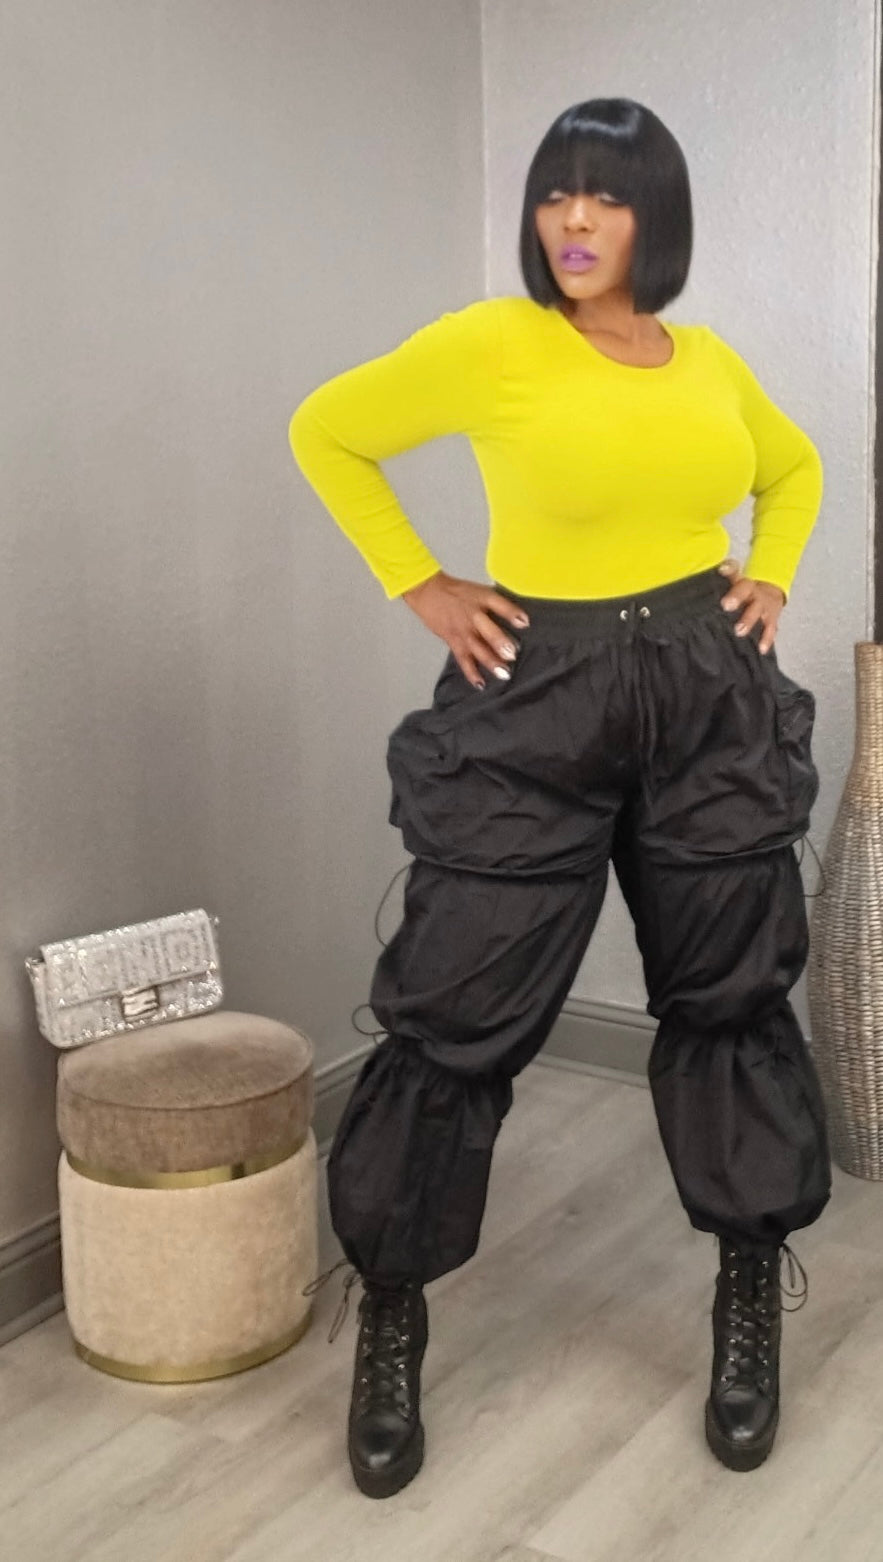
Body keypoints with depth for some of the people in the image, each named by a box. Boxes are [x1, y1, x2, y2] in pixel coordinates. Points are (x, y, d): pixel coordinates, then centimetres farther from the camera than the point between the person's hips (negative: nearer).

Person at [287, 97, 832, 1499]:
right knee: (458, 1014, -1)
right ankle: (390, 1320, 19)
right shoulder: (490, 343, -7)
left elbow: (795, 468, 26)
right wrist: (417, 585, -4)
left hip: (713, 702, 4)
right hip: (539, 704, -4)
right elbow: (325, 432, 2)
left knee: (732, 999, 10)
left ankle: (751, 1309, 29)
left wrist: (770, 576, 9)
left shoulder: (712, 364, 7)